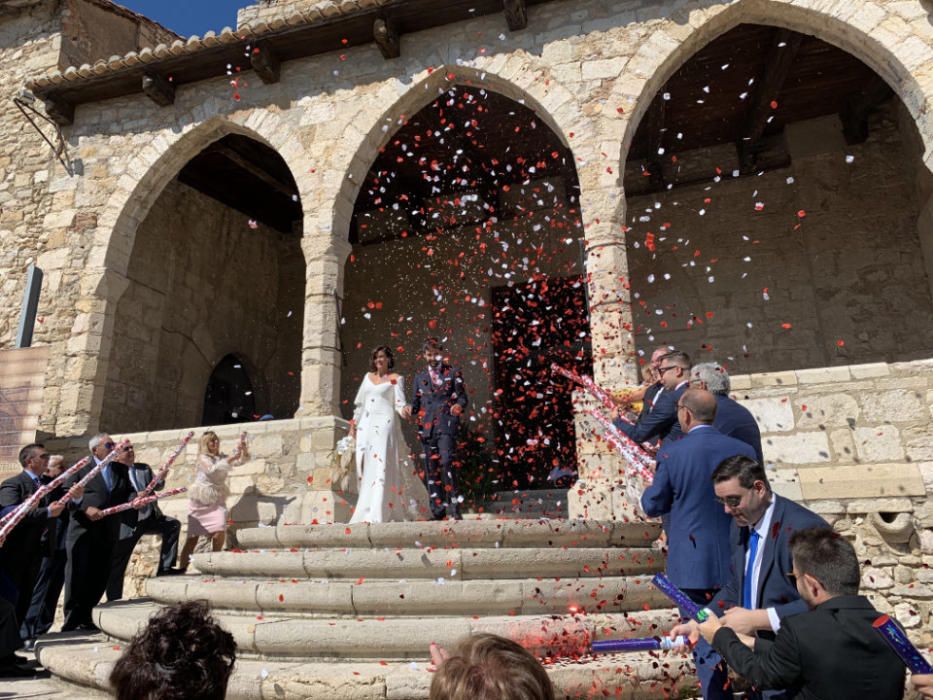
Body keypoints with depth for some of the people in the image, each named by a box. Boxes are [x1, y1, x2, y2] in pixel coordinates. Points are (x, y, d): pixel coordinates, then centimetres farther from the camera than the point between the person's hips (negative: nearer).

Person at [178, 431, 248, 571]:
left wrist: (244, 450, -16)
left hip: (217, 500, 3)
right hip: (200, 500, -3)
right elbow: (212, 470, -21)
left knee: (220, 529, -18)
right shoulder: (203, 458, -3)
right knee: (193, 535, 1)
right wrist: (232, 458, -27)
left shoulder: (223, 458, 9)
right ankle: (182, 568, 11)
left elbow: (243, 460, 4)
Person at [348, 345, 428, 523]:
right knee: (366, 465, 3)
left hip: (385, 423, -6)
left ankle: (377, 513, -17)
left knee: (382, 464, -14)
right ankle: (367, 508, 10)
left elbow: (399, 401, -7)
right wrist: (353, 425, 17)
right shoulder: (368, 377, 19)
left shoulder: (395, 379, 4)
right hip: (366, 425, 6)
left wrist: (404, 409, -29)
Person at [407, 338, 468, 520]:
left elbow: (462, 396, 6)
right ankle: (438, 509, 11)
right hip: (426, 426, 4)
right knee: (431, 468, 3)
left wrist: (459, 406, -16)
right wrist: (410, 409, -5)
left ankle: (454, 505, -13)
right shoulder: (419, 377, 19)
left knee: (446, 462, -19)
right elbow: (416, 402, 17)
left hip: (446, 423, -3)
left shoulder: (453, 373, 11)